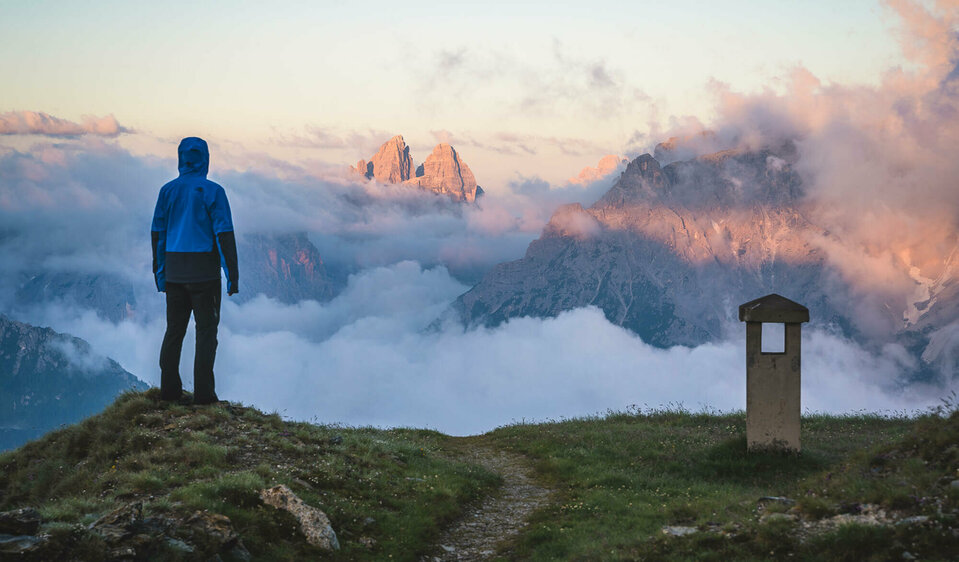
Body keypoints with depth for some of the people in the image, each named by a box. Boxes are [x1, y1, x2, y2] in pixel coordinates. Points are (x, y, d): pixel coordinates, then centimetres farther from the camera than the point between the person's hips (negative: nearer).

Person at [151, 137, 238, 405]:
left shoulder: (167, 191, 5)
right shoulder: (212, 191, -8)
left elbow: (157, 234, 8)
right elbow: (224, 234, -11)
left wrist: (160, 274, 15)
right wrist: (232, 275, -8)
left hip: (174, 272, 4)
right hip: (204, 272, -4)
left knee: (174, 329, 12)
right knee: (206, 330, 1)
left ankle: (169, 388, 13)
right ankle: (203, 391, -3)